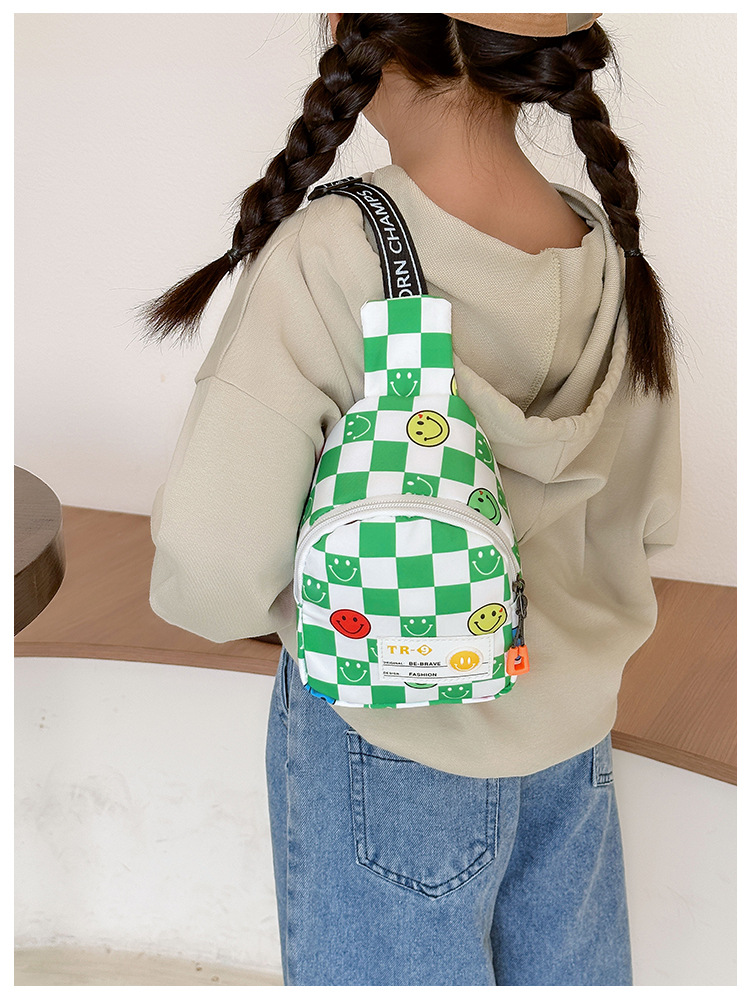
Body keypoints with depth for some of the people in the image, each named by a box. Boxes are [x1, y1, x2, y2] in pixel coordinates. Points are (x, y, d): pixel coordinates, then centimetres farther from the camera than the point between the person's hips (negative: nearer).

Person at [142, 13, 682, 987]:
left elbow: (210, 575, -25)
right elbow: (650, 520, 4)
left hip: (394, 748, -5)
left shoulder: (328, 257, -25)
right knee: (567, 973, 25)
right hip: (574, 730, 5)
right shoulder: (617, 256, -7)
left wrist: (287, 600, -4)